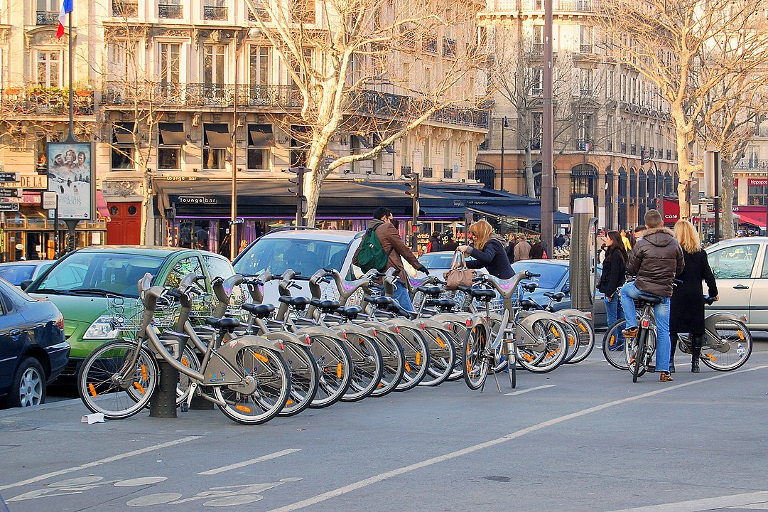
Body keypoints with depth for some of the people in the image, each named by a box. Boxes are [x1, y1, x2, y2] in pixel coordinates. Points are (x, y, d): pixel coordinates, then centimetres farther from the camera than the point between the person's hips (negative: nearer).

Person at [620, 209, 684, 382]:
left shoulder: (642, 244, -7)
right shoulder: (674, 243, 2)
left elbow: (631, 269, -1)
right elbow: (680, 267, 12)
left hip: (643, 288, -2)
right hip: (664, 292, 2)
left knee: (625, 290, 32)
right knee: (663, 331, 8)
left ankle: (632, 326, 17)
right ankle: (664, 371, 5)